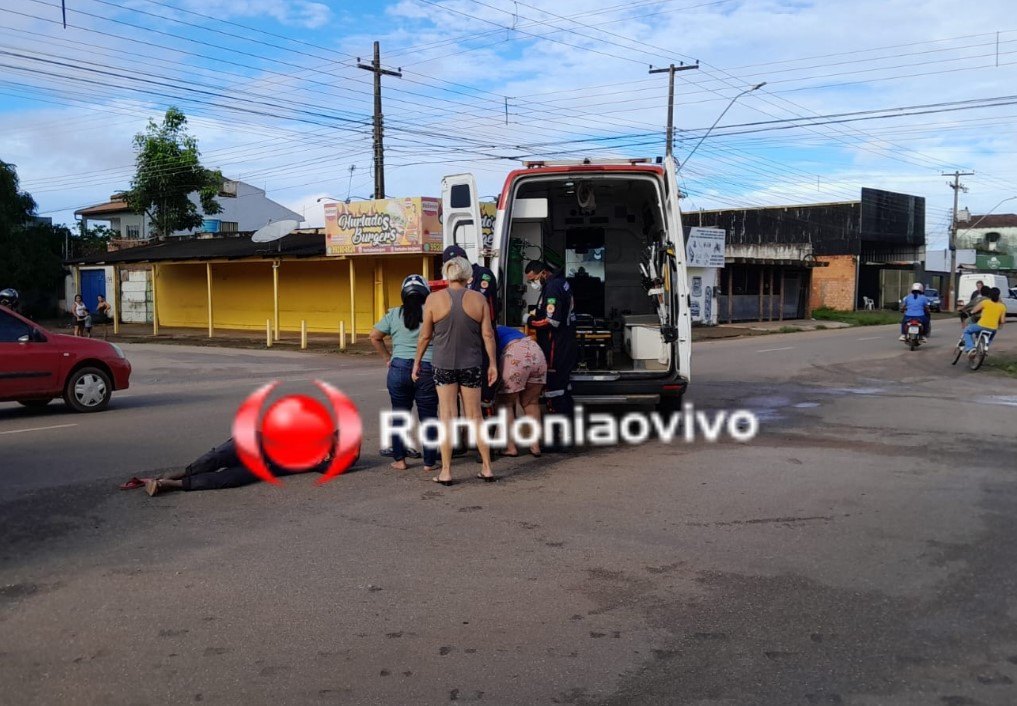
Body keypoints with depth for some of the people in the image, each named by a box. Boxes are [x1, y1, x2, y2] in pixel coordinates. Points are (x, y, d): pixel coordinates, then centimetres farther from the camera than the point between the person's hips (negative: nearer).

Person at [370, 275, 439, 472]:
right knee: (428, 416, 6)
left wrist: (387, 358, 15)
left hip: (399, 369, 2)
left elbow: (374, 337, 10)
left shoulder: (394, 314, 8)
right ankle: (429, 462, 11)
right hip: (428, 370, -2)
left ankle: (399, 460, 15)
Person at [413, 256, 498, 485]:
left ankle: (446, 472, 6)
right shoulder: (478, 299, -2)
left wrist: (417, 361, 10)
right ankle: (487, 468, 14)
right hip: (471, 364, 1)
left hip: (443, 364, -1)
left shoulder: (433, 299, -5)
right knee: (475, 417, 10)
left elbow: (425, 336, -2)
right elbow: (488, 334, -1)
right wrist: (492, 364, 6)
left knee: (447, 417, 4)